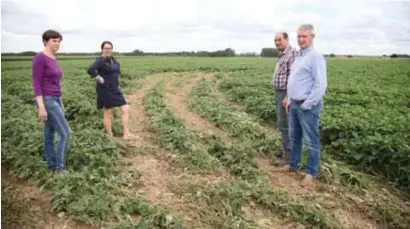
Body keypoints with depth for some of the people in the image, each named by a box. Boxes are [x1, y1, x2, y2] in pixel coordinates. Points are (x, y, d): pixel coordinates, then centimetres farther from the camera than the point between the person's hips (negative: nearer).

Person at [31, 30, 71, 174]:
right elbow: (36, 84, -18)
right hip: (47, 101, -10)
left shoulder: (53, 59, 13)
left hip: (55, 100, 10)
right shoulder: (39, 58, -16)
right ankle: (60, 169, 1)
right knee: (66, 134, -9)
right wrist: (41, 107, -22)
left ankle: (52, 169, 20)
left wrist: (60, 104, 21)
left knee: (50, 135, 13)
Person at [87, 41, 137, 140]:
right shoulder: (100, 60, -14)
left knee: (126, 109, 2)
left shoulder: (113, 60, 10)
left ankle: (126, 134, 6)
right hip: (105, 90, -8)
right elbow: (90, 70, -30)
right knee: (108, 113, 2)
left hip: (115, 90, 8)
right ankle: (110, 137, 14)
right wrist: (99, 78, -21)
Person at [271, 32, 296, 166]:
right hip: (279, 92, 10)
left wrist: (288, 96, -26)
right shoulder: (282, 55, 16)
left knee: (285, 125, -8)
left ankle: (288, 157, -3)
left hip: (285, 93, -10)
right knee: (282, 124, 15)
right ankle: (286, 150, 26)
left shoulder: (292, 53, -16)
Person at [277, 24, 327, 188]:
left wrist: (307, 104, -19)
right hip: (294, 104, 9)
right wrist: (290, 99, 16)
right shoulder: (299, 56, 16)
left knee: (311, 141, 0)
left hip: (308, 106, -9)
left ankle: (311, 173, 10)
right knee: (294, 137, 18)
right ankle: (293, 165, 32)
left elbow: (320, 85, -19)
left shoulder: (315, 56, -13)